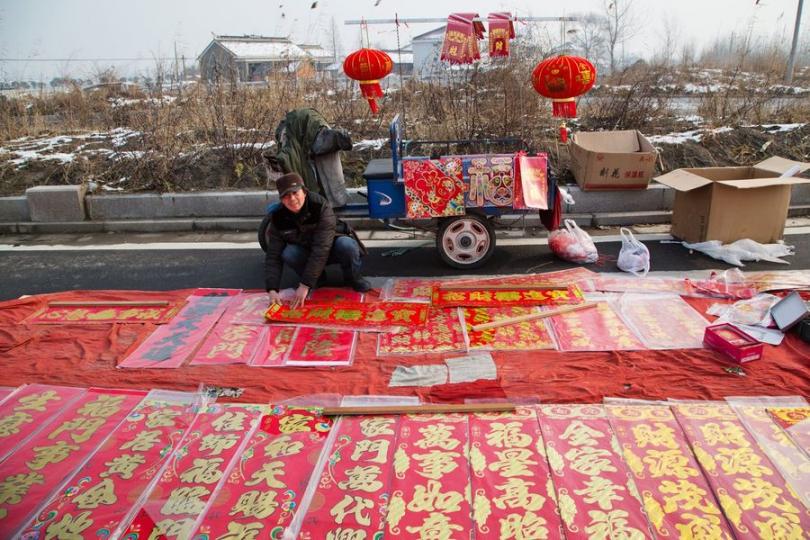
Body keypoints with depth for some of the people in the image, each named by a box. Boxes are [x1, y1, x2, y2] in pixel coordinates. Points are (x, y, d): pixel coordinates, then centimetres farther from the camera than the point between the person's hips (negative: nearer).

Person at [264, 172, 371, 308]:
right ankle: (317, 278, 0)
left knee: (347, 245, -37)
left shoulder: (321, 207, -31)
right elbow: (273, 256, -16)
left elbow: (321, 249, -37)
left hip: (331, 248, -3)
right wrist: (272, 290, -31)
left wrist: (305, 286, -40)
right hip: (306, 250, 3)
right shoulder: (278, 218, -17)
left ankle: (353, 278, -5)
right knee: (288, 254, -29)